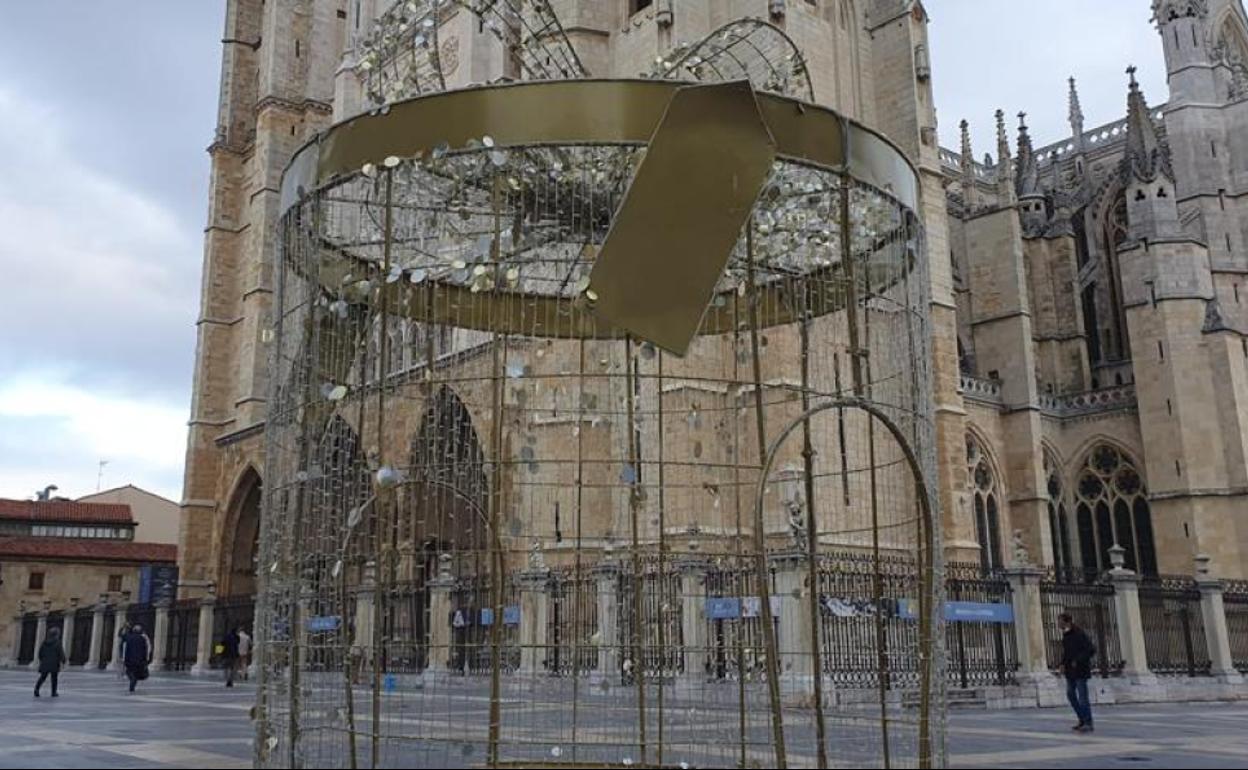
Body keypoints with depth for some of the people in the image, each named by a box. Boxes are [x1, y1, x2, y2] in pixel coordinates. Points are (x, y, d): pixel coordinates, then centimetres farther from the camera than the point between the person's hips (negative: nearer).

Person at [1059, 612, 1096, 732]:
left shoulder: (1079, 634, -17)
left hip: (1080, 669, -9)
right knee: (1070, 694, 10)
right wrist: (1063, 664, 5)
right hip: (1070, 669, 9)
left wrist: (1078, 661, -20)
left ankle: (1088, 724, 1)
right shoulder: (1066, 634, 10)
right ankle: (1082, 720, 21)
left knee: (1082, 696, -6)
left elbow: (1092, 650, -20)